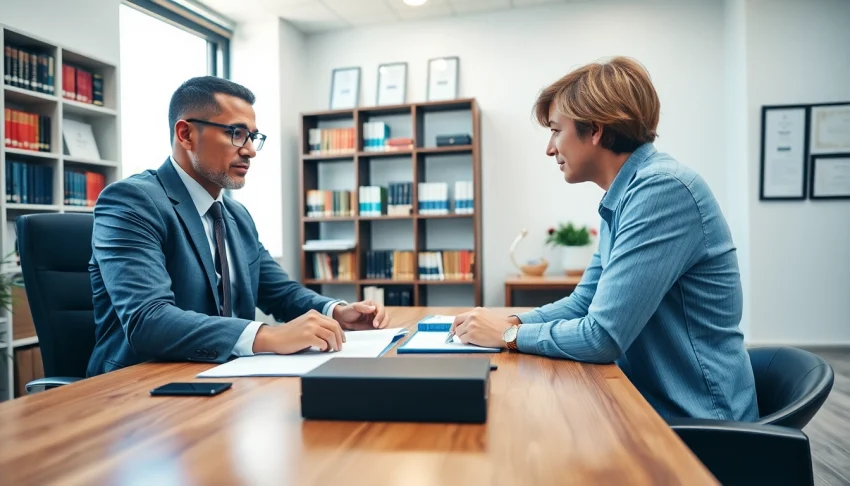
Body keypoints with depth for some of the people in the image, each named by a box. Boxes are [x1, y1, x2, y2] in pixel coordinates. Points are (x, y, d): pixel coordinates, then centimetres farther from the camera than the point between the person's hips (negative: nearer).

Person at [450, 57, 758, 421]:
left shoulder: (663, 189, -23)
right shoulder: (622, 198, 8)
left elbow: (602, 336, -26)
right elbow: (584, 303, 13)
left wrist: (509, 335, -11)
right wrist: (511, 321, -2)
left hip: (697, 424, -7)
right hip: (655, 404, 7)